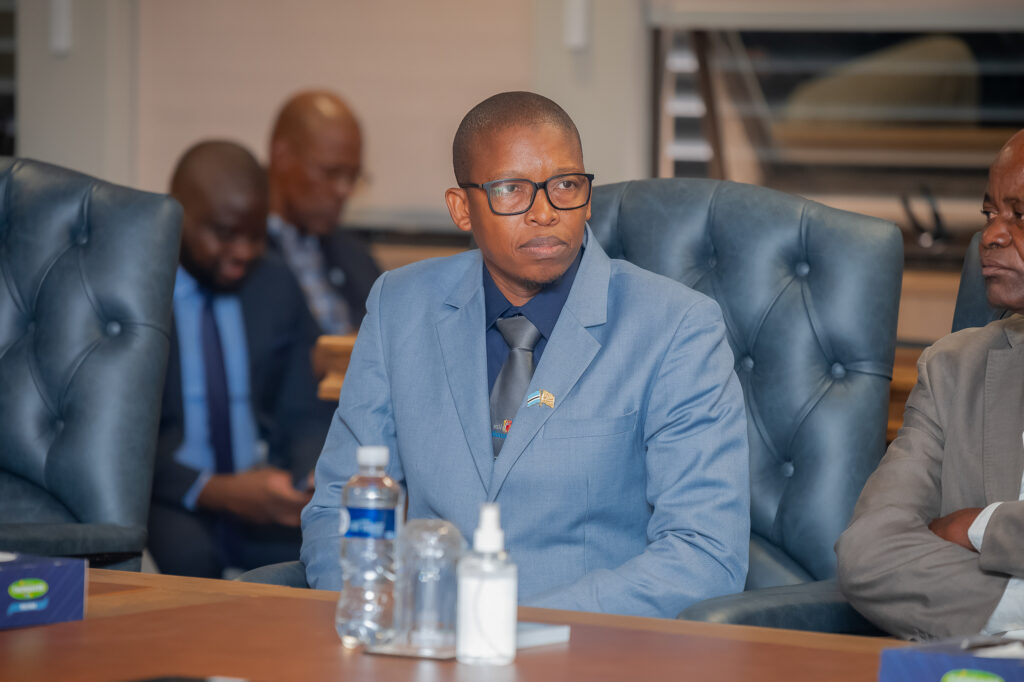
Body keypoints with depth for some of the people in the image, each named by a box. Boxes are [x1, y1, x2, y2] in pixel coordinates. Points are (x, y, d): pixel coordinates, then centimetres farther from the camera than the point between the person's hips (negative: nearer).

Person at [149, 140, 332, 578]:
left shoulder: (276, 288, 13)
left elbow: (305, 417, 13)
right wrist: (216, 491, -24)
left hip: (264, 491, 5)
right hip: (168, 505, -5)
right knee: (188, 555, -38)